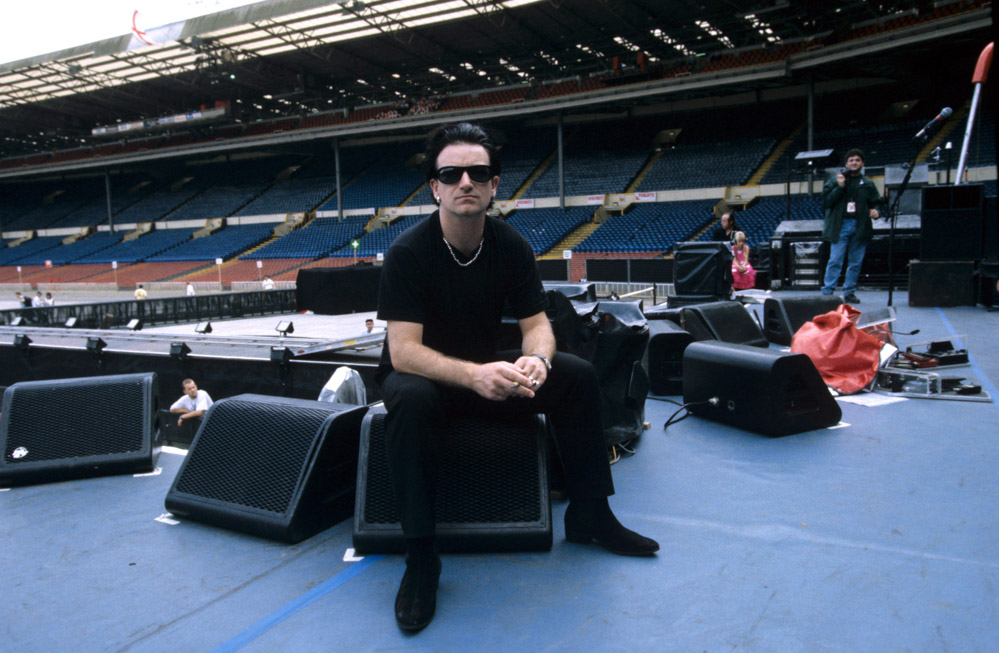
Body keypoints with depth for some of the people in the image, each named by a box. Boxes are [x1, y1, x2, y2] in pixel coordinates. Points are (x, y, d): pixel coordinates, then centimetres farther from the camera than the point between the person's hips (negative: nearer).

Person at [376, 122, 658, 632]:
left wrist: (536, 361, -30)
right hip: (421, 373, -4)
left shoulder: (511, 246, -7)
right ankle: (420, 557, -26)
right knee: (410, 400, -39)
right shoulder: (408, 252, -21)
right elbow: (403, 350, -27)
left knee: (577, 376, -12)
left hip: (489, 367, 5)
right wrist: (473, 375, -43)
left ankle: (589, 515, 2)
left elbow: (536, 324, -5)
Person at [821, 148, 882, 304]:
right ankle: (827, 291, -6)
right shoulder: (835, 181, 8)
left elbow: (875, 203, 18)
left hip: (860, 226, 3)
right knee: (835, 260, -9)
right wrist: (839, 187, -10)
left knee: (856, 262, 5)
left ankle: (850, 292, 13)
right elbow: (826, 202, -1)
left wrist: (875, 212, -4)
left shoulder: (868, 184, 15)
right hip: (840, 226, -3)